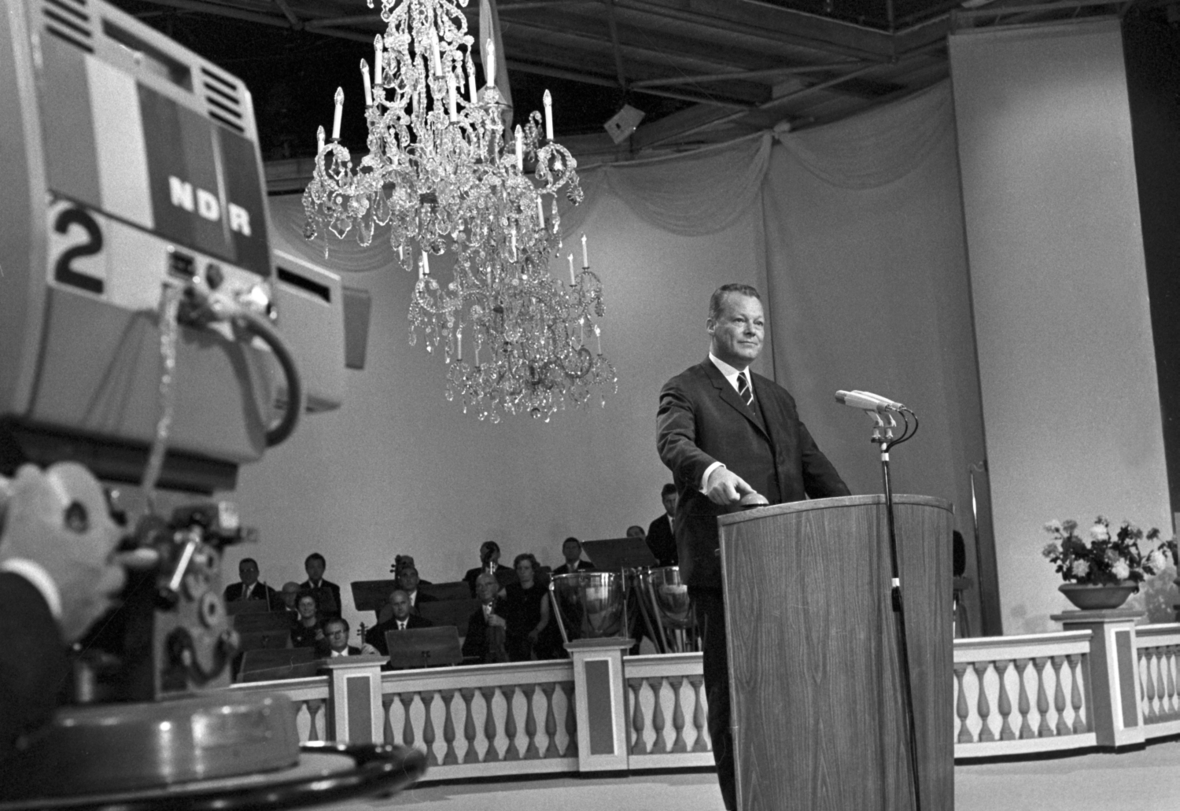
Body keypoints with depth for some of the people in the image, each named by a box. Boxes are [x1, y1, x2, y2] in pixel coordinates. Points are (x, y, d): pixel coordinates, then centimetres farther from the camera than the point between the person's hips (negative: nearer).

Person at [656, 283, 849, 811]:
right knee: (732, 694, -3)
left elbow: (815, 467, 18)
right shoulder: (685, 391, 3)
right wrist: (710, 471, -40)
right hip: (722, 564, -6)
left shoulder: (778, 398, 23)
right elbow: (673, 443, -17)